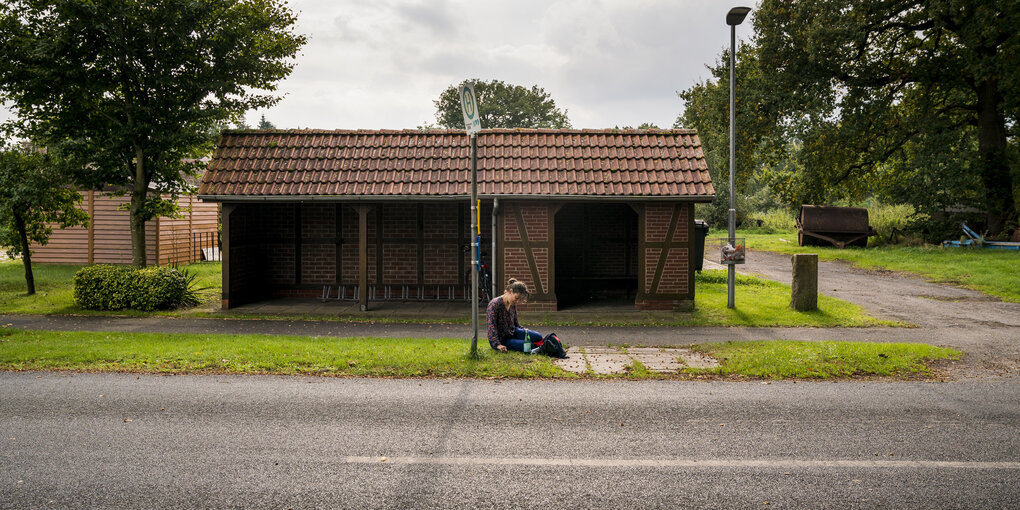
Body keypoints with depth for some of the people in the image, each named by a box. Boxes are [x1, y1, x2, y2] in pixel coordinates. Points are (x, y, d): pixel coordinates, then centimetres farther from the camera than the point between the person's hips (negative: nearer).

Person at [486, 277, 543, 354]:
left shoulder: (513, 304, 3)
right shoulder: (494, 304, -21)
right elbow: (491, 326, -28)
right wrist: (497, 345, -36)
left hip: (513, 332, 7)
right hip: (501, 340, -7)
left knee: (538, 336, -11)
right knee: (530, 345, -24)